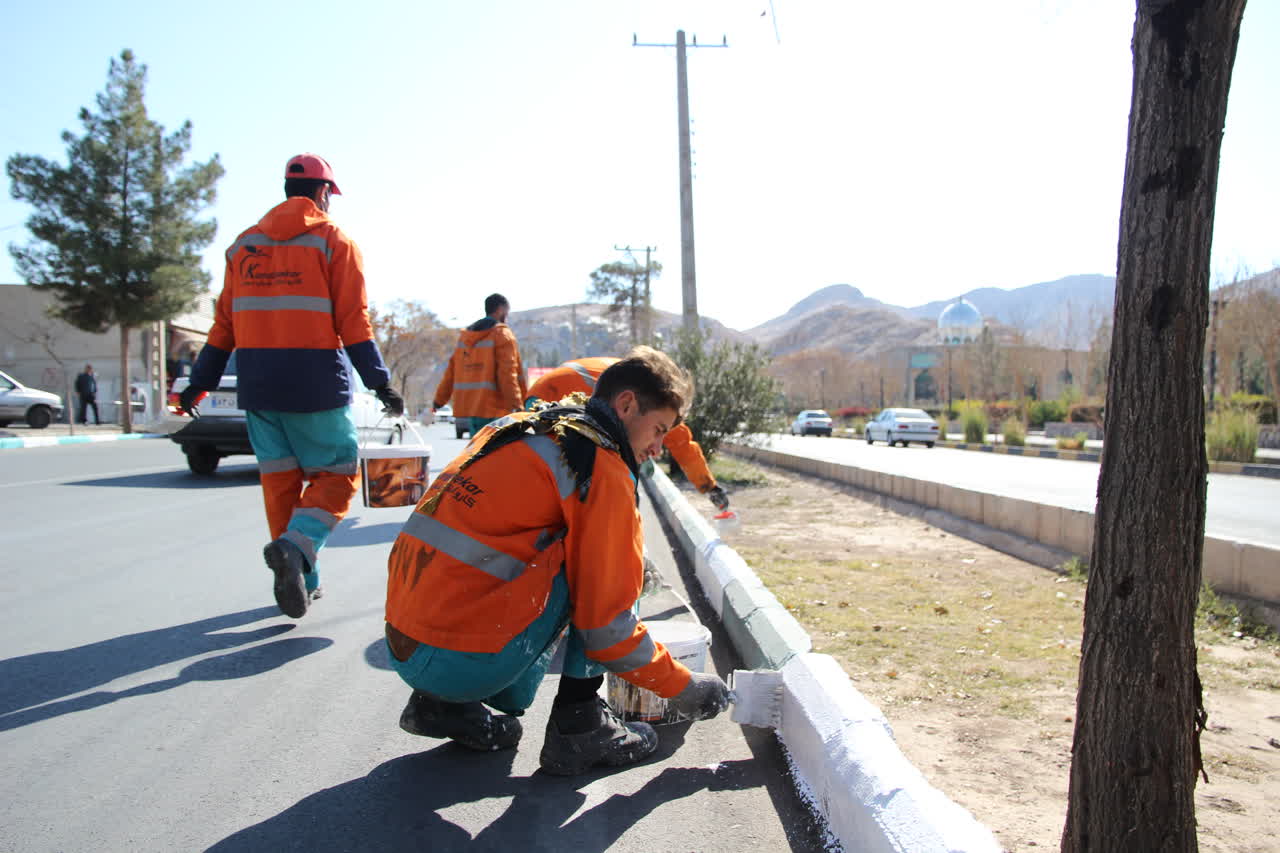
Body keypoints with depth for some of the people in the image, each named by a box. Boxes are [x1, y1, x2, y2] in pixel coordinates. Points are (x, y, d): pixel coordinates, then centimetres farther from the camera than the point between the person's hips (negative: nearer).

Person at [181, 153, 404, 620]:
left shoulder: (244, 245, 14)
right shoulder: (333, 242, 0)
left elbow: (224, 323, 13)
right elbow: (353, 323, -8)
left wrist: (200, 383, 19)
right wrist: (380, 383, -6)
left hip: (257, 385, 5)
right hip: (316, 384, -4)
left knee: (279, 480, 12)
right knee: (336, 475, 5)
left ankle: (300, 579, 15)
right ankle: (296, 546, -19)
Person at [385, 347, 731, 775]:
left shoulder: (519, 425, 16)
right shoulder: (602, 468, -8)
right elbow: (606, 624, -10)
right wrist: (684, 687, 6)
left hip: (404, 646, 8)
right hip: (463, 660, -8)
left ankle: (444, 704, 16)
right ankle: (577, 724, 3)